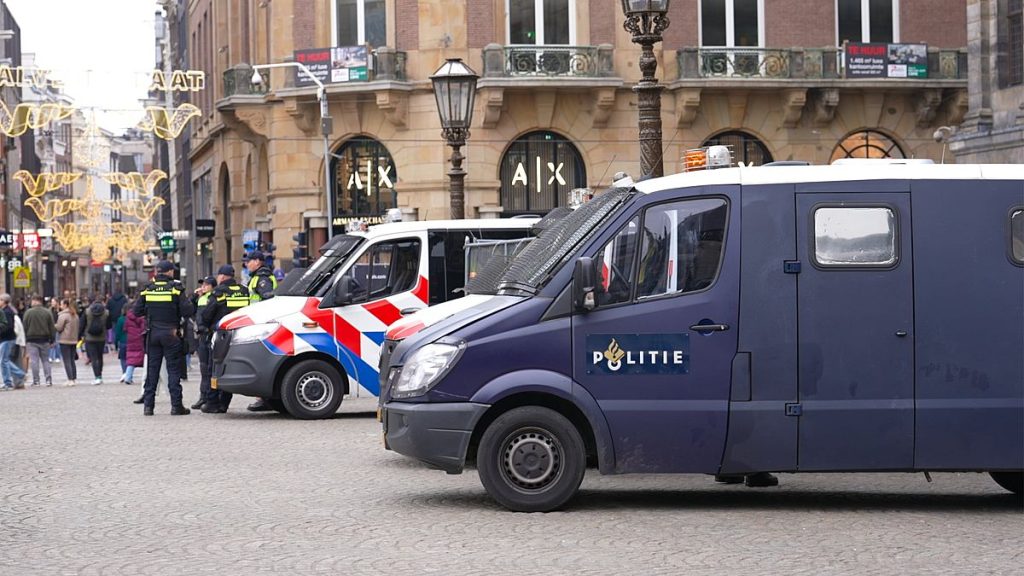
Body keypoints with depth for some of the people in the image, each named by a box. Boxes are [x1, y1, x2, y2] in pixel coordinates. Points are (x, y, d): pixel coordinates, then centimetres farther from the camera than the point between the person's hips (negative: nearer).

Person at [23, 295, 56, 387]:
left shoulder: (28, 312, -5)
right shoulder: (47, 312, 2)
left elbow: (24, 327, -3)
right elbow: (52, 328, 3)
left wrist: (24, 340, 4)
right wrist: (52, 340, 9)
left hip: (32, 339, -2)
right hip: (44, 340, 3)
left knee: (34, 361, -1)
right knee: (45, 360, 8)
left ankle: (36, 380, -2)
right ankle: (48, 380, 2)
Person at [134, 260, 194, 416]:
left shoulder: (147, 289, 2)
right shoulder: (175, 288, -8)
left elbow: (137, 311, 5)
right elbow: (188, 311, -12)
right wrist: (187, 301, 8)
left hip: (153, 333, 3)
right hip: (171, 333, -3)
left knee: (152, 369, 9)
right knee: (174, 369, 1)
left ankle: (148, 405, 7)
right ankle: (176, 405, -1)